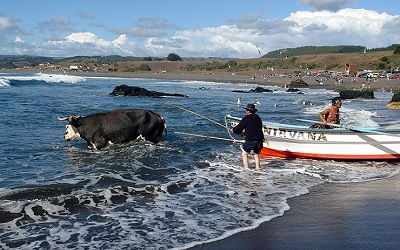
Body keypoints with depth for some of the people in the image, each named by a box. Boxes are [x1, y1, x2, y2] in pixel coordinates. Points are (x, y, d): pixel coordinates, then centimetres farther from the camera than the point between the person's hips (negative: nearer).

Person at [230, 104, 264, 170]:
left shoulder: (247, 118, -6)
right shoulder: (258, 118, 15)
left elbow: (239, 128, -5)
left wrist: (233, 130, 17)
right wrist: (244, 133, 29)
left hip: (250, 140, -6)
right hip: (259, 139, 6)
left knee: (244, 154, 9)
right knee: (257, 154, 21)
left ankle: (247, 169, 3)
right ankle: (257, 169, 18)